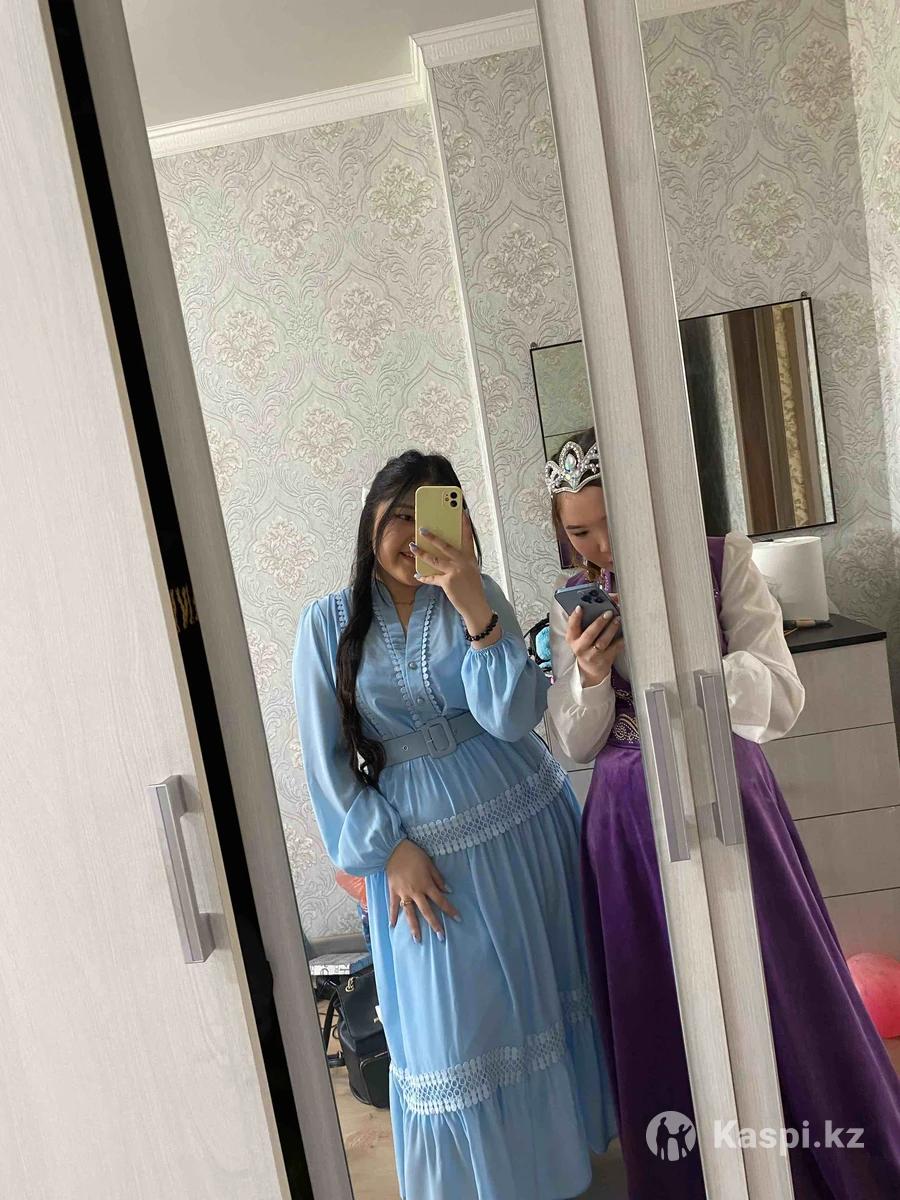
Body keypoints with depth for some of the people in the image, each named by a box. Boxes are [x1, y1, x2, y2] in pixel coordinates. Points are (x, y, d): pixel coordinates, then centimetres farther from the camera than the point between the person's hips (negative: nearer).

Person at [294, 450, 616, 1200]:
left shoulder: (479, 596, -4)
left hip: (525, 824, 2)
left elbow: (515, 717, -15)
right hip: (423, 845, -1)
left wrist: (474, 609, -27)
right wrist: (389, 849, -11)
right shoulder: (329, 623, -6)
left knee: (542, 993, 20)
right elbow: (327, 757, -4)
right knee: (452, 1026, 11)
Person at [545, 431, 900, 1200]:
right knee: (664, 1020, 13)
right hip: (629, 820, 2)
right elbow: (577, 746, 4)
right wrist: (590, 674, -16)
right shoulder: (575, 606, 3)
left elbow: (781, 700, -11)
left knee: (778, 1003, 12)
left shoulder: (723, 562, -4)